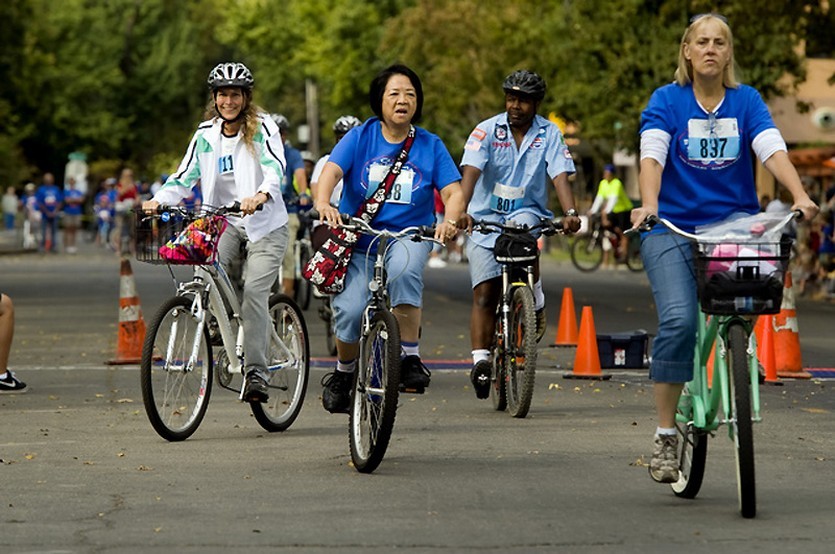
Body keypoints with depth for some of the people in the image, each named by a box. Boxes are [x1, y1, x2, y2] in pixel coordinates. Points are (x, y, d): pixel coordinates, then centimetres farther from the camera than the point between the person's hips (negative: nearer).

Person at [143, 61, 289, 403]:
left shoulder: (262, 128, -6)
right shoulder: (206, 134, 7)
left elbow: (275, 169, -22)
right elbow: (185, 176, 5)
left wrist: (261, 195, -43)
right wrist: (159, 200, -15)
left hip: (265, 224, -4)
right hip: (226, 223, 4)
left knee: (254, 291, -19)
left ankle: (256, 372, -15)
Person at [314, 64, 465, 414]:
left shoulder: (430, 146, 4)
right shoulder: (360, 137, 1)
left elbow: (454, 191, -3)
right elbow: (331, 172, -12)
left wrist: (450, 220, -25)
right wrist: (323, 204, -34)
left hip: (408, 237, 0)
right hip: (358, 238, 0)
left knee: (404, 270, -36)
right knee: (350, 310, -19)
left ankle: (410, 359, -25)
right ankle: (344, 373, 12)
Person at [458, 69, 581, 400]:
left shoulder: (549, 134, -2)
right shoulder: (487, 130, -6)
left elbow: (559, 175, -12)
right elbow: (471, 171, -18)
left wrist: (570, 212, -31)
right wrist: (461, 210, -36)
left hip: (527, 213, 0)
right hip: (486, 217, 0)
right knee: (484, 293, -6)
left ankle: (536, 303, -15)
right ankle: (480, 360, -5)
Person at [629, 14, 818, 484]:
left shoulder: (747, 102, 6)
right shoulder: (667, 101, 2)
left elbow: (774, 150, -8)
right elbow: (652, 155, -12)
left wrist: (800, 197, -26)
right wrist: (648, 203, -31)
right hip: (674, 229, -2)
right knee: (679, 321, -21)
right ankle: (666, 437, -14)